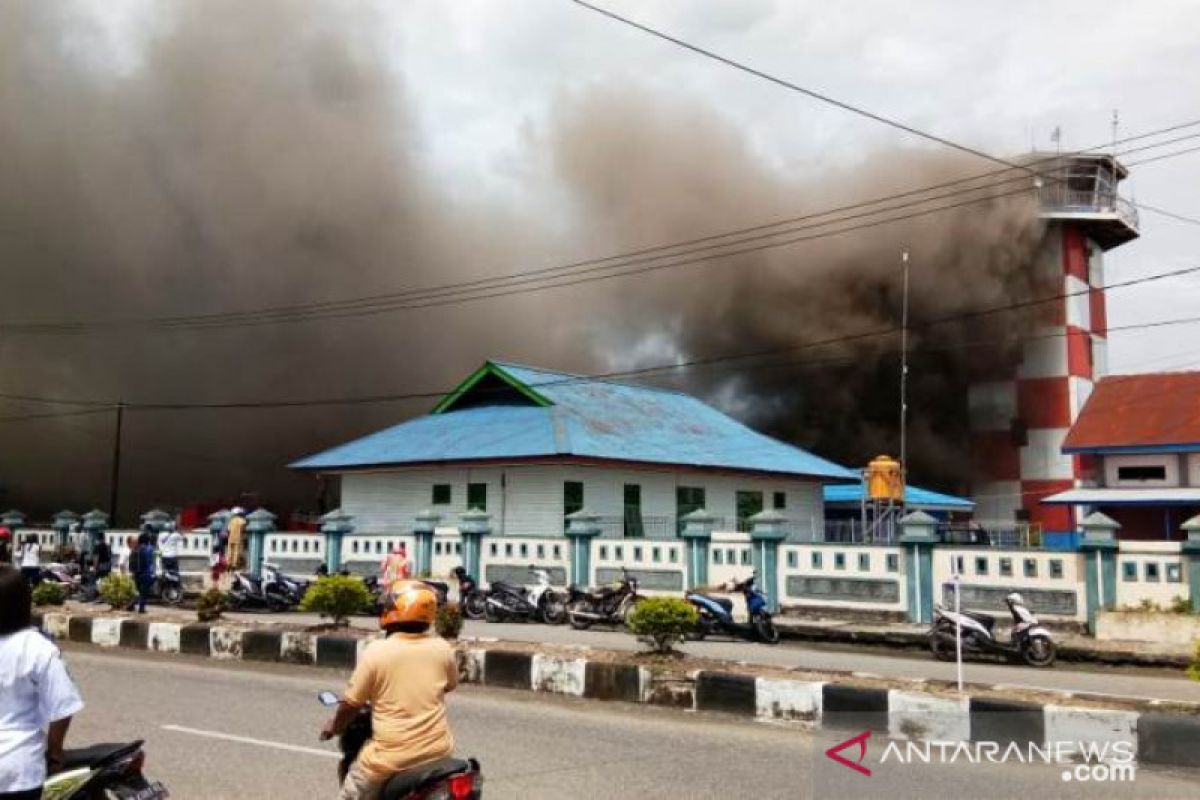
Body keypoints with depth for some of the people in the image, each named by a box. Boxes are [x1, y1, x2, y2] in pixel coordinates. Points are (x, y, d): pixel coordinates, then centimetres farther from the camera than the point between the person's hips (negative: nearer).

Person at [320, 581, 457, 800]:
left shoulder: (376, 651, -12)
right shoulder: (442, 649, -2)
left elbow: (352, 702, -3)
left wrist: (334, 726, 17)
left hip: (392, 755, -3)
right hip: (437, 751, 4)